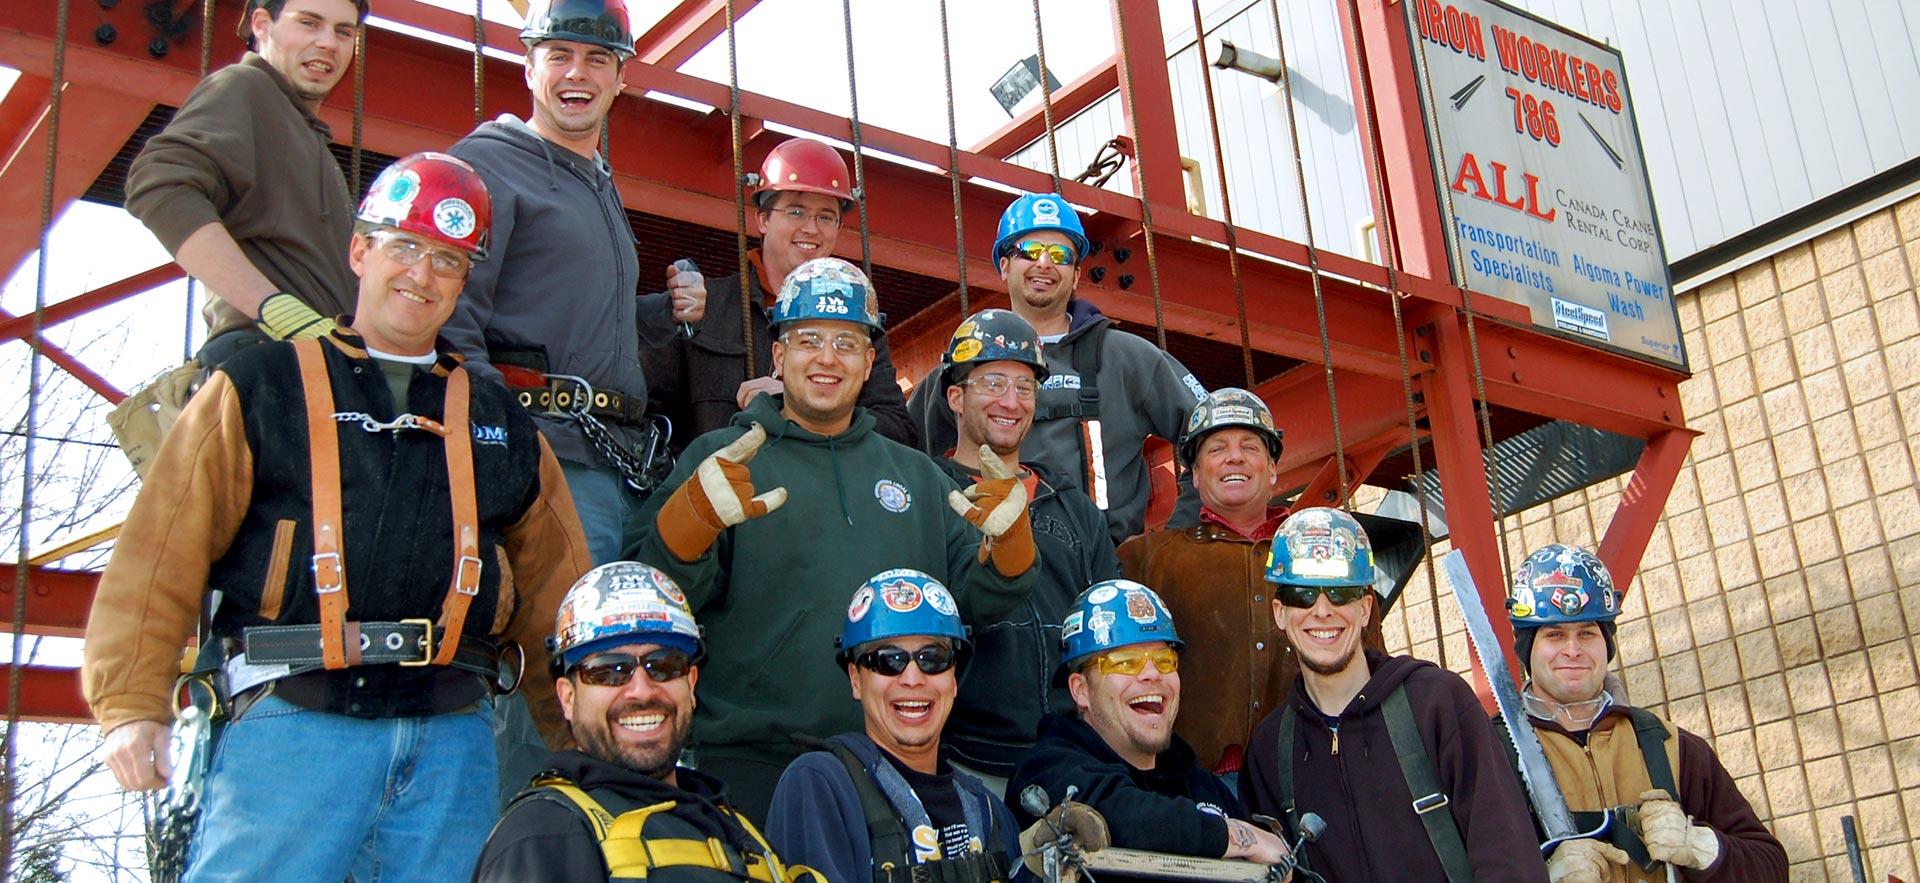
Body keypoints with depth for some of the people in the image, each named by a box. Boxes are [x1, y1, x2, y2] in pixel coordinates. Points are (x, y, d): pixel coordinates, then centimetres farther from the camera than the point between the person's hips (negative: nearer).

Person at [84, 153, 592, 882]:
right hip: (293, 721, -3)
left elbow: (553, 593, 19)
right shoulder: (261, 387, 11)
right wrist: (133, 703, -7)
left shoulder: (500, 425, 20)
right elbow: (163, 554, 3)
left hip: (453, 739, 3)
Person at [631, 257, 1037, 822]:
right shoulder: (719, 460, 4)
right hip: (752, 765, -3)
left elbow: (974, 599, 12)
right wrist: (693, 517, -27)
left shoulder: (917, 475, 18)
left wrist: (1010, 542, -9)